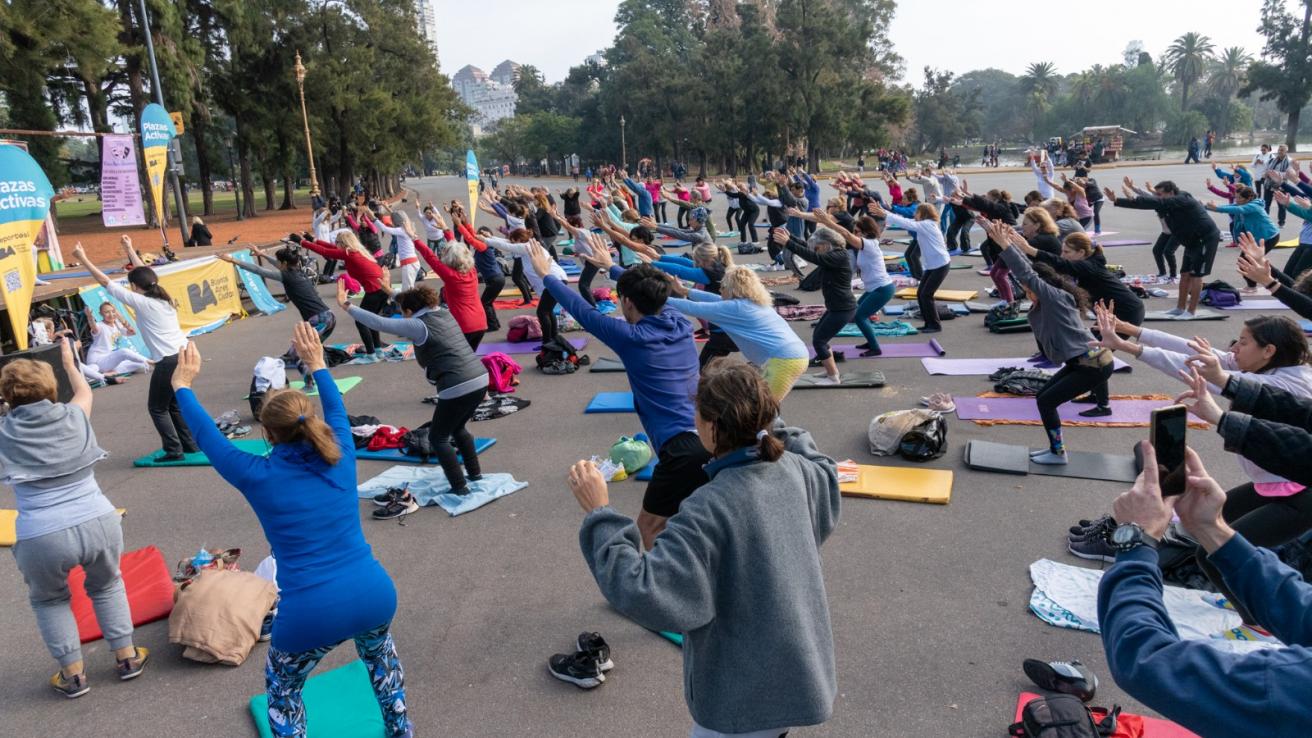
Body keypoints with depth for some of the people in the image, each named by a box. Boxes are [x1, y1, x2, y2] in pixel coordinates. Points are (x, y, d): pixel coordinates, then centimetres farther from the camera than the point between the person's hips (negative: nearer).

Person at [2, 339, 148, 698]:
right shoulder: (74, 416, 6)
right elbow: (84, 390, 30)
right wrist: (69, 361, 45)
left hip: (42, 540, -2)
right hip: (98, 524, 2)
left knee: (48, 600, 28)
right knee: (107, 585, 30)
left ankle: (73, 674, 30)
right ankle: (126, 656, 32)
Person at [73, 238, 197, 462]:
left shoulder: (140, 302, -6)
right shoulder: (164, 297, 12)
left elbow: (105, 282, 0)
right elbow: (145, 273, 28)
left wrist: (83, 259, 7)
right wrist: (130, 249, 38)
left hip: (168, 361, -7)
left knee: (157, 407, 8)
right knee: (175, 404, 20)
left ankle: (174, 450, 3)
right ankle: (191, 444, 20)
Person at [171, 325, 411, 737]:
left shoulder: (260, 477, -4)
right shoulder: (340, 458, 3)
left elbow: (208, 438, 13)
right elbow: (336, 410, 24)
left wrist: (183, 386, 25)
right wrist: (317, 365, 35)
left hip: (314, 613, -3)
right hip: (375, 595, 3)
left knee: (281, 690, 28)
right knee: (379, 652, 37)